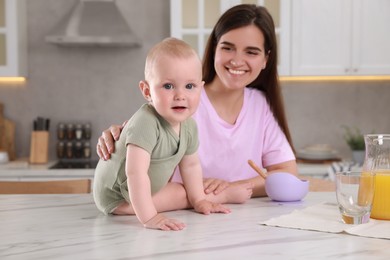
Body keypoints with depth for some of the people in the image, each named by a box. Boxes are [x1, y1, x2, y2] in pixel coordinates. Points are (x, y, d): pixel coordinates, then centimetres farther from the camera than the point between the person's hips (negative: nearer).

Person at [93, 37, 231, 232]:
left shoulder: (189, 125, -11)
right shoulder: (145, 123, -36)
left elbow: (190, 165, 6)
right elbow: (136, 173, -42)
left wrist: (199, 201, 3)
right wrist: (149, 217, -46)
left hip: (147, 188, 8)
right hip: (116, 196, -8)